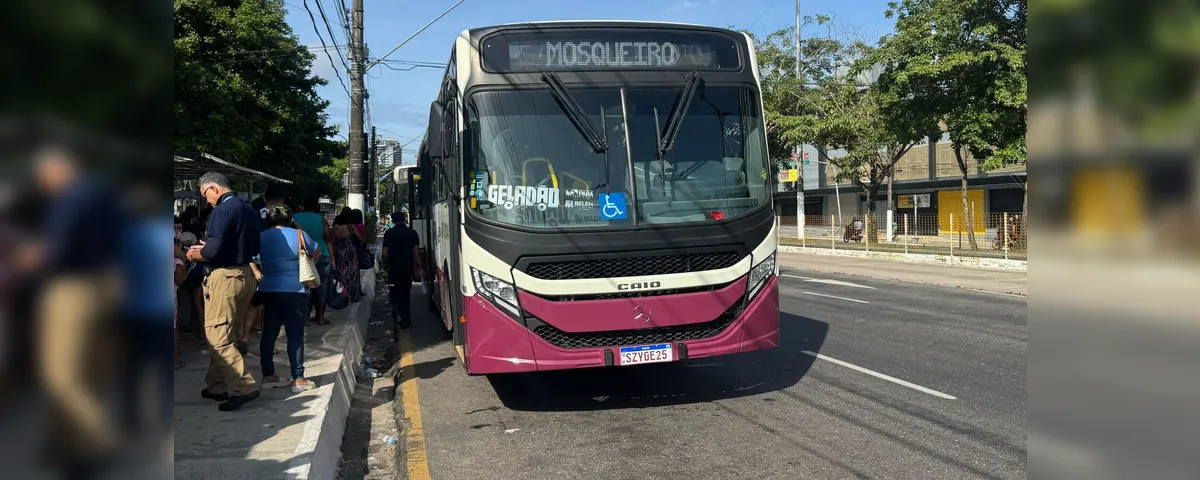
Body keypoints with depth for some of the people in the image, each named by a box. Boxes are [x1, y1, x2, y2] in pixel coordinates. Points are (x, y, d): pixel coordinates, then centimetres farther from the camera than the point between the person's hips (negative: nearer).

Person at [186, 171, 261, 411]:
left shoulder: (222, 211, -15)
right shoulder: (249, 209, 12)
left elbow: (213, 251, -21)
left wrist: (196, 254, 0)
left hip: (225, 277, -9)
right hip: (246, 275, 9)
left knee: (217, 337, -5)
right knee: (225, 335, 16)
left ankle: (243, 387, -10)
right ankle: (217, 385, 24)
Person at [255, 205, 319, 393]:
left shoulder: (261, 237, 5)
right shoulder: (299, 234, -4)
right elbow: (316, 254, 10)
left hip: (268, 291, 4)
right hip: (295, 291, -4)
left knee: (269, 333, 12)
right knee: (295, 335, -1)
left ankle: (268, 375, 18)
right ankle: (298, 379, 1)